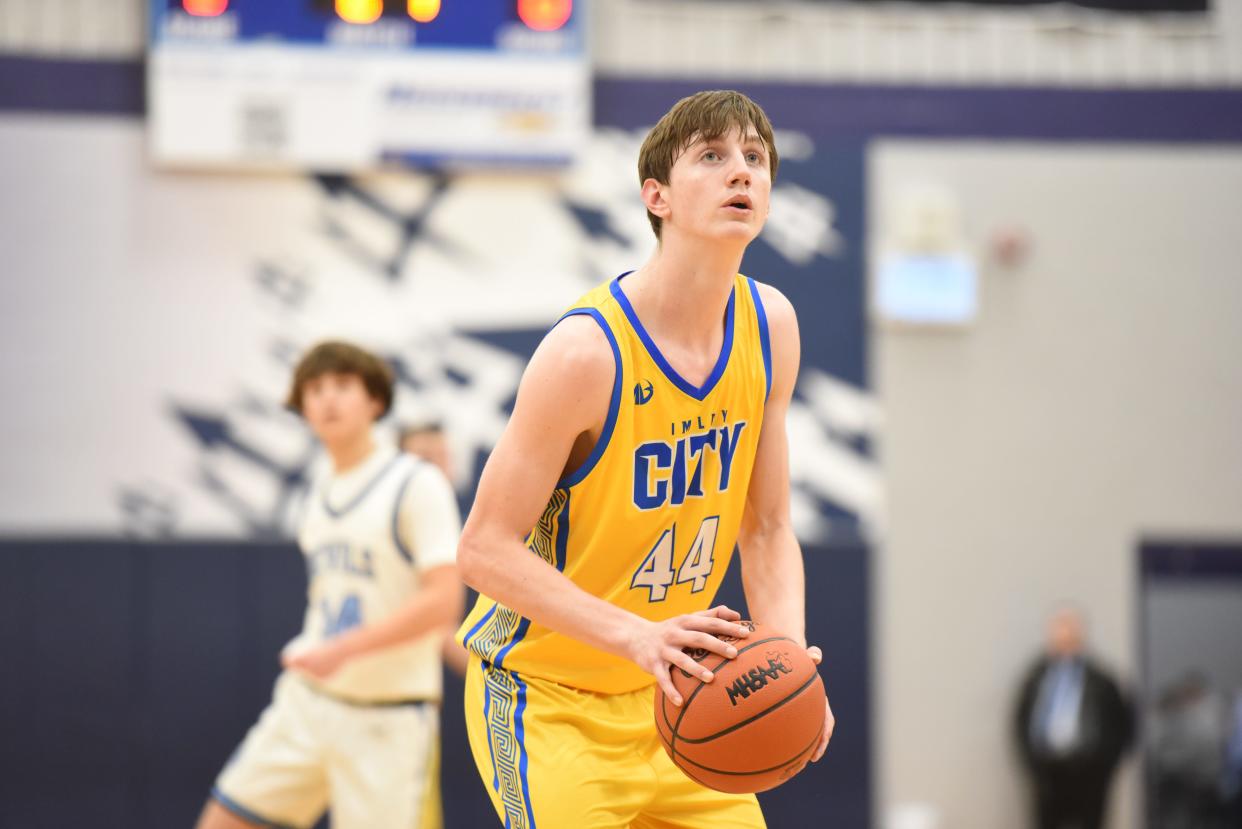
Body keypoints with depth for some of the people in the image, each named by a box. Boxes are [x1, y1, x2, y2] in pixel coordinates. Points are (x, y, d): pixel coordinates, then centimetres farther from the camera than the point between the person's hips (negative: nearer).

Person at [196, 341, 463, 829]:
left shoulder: (417, 485, -12)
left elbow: (443, 602, -20)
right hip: (306, 700, 7)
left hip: (387, 714, -7)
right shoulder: (318, 490, 11)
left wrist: (343, 649, -25)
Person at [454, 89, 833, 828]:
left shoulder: (771, 327, -2)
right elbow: (485, 550, -22)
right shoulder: (587, 351, -23)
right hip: (545, 695, -7)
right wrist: (636, 636, -33)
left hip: (669, 694, 7)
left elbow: (767, 531, 5)